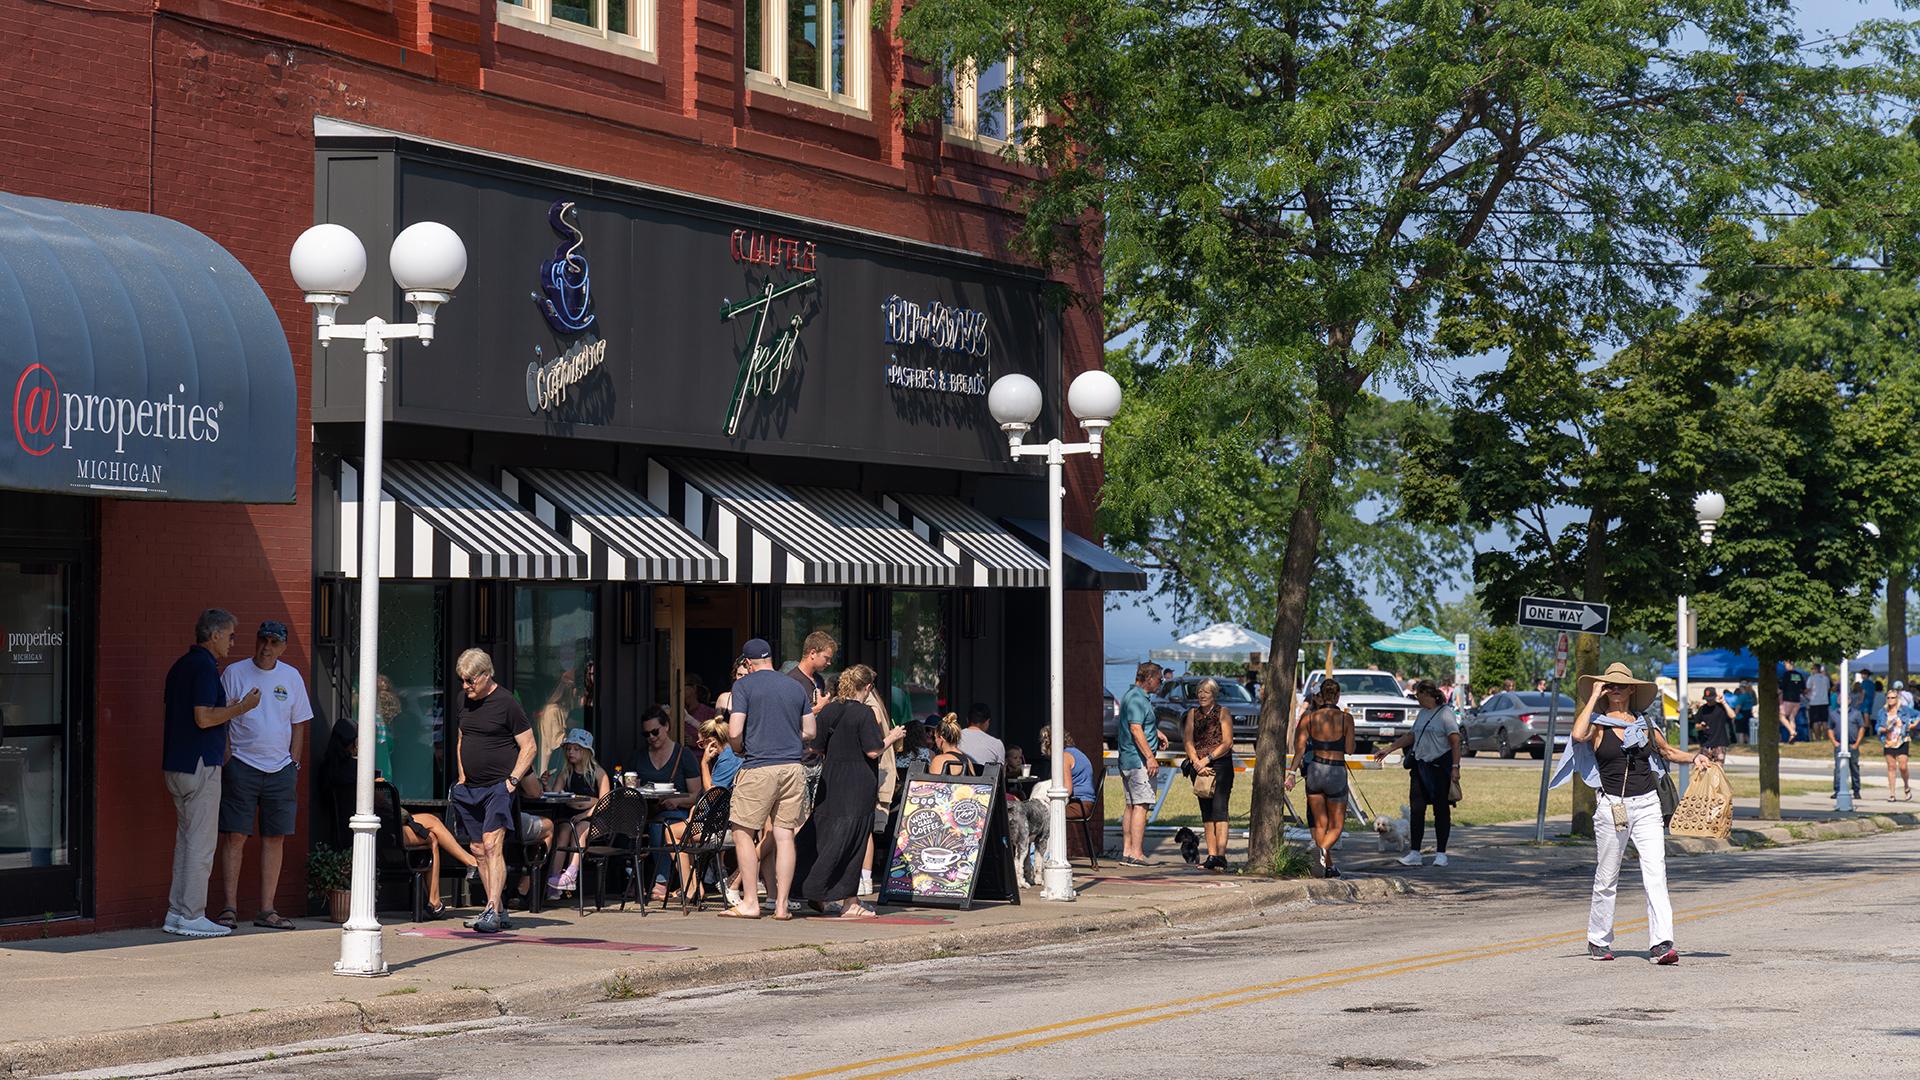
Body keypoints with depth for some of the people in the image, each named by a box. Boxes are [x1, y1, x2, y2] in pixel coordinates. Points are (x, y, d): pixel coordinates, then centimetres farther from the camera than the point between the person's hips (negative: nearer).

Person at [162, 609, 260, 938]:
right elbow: (204, 718, -21)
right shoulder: (205, 667, -14)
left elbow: (167, 712, 21)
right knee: (201, 842, -5)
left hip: (175, 764, 10)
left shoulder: (180, 666, 15)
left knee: (186, 838, 14)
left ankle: (177, 912, 14)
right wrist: (242, 706, -11)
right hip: (200, 765, -10)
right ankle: (192, 917, -4)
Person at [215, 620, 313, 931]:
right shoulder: (234, 673, 0)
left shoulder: (291, 677, 10)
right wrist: (225, 762, -6)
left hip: (280, 769, 3)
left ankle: (266, 910, 8)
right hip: (242, 765, -3)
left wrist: (294, 766, 8)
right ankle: (230, 908, -3)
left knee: (275, 838, 3)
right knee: (235, 836, -6)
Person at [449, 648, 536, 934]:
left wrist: (512, 780, -13)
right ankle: (500, 911, 16)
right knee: (478, 851, 8)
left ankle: (492, 911, -22)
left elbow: (528, 746, -6)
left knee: (492, 844, -18)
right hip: (470, 788, 7)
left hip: (499, 786, -7)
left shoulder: (506, 703, -9)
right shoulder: (462, 700, 11)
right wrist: (462, 777, 15)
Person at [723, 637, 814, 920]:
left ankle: (749, 903, 1)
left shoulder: (744, 686, -2)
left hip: (759, 767, -5)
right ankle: (781, 905, 4)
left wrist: (739, 749, 11)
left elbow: (734, 732, -10)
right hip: (792, 767, 5)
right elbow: (809, 732, 15)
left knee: (743, 833, 4)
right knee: (785, 835, 5)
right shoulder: (797, 687, 13)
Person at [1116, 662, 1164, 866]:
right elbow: (1136, 730, -22)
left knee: (1131, 806, 12)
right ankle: (1136, 854, -14)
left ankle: (1127, 852, 13)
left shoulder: (1130, 695, 19)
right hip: (1139, 760, -11)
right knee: (1140, 806, -11)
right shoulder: (1137, 699, -14)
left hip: (1127, 759, 11)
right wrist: (1150, 757, -25)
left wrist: (1155, 731, 30)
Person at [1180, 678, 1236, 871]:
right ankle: (1211, 854, 8)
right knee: (1206, 811, 6)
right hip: (1198, 766, 5)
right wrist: (1197, 763, -9)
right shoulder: (1193, 713, 14)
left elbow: (1227, 743, -5)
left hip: (1220, 764, -5)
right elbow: (1188, 741, 6)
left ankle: (1221, 855, -20)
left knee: (1219, 808, -14)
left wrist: (1207, 759, -12)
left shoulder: (1222, 712, 2)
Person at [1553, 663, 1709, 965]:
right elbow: (1578, 735, -22)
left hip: (1646, 805, 2)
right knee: (1606, 879, 7)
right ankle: (1598, 942, 23)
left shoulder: (1645, 724, 12)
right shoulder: (1597, 725, 2)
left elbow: (1668, 752, 28)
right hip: (1612, 808, -2)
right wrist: (1594, 697, -12)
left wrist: (1694, 758, 10)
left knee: (1655, 874, -11)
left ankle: (1661, 943, -16)